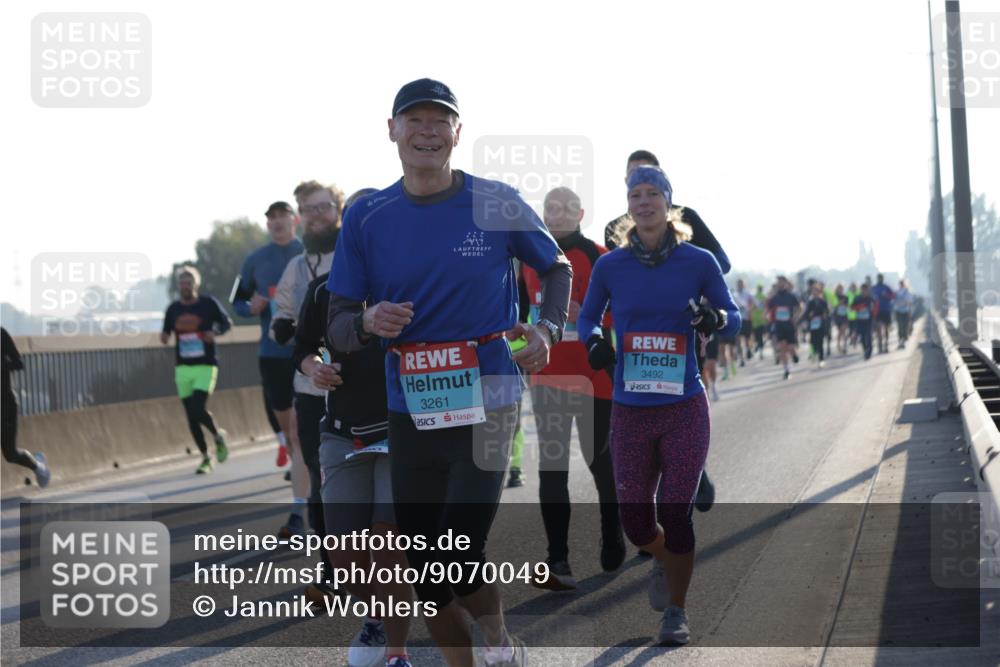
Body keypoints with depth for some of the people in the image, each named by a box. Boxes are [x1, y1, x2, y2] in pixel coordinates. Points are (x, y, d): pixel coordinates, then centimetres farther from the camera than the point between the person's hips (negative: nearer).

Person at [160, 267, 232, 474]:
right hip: (183, 368, 4)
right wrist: (164, 337, -6)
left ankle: (218, 436, 12)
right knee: (191, 416, 3)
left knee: (199, 410, -18)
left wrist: (216, 332, -13)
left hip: (205, 366, -4)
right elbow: (166, 333, 18)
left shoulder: (209, 303, -2)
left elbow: (227, 323, 7)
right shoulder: (173, 309, 8)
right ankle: (206, 458, 16)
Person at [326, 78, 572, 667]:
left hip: (486, 403, -3)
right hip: (410, 413, 3)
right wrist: (369, 322, -20)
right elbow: (339, 329, 3)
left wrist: (547, 329, -6)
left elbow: (558, 268, 13)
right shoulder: (367, 219, 1)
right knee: (426, 572, 10)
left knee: (459, 560, -14)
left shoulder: (497, 204, -3)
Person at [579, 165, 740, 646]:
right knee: (635, 521, 4)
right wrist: (595, 341, -8)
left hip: (684, 409, -2)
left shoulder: (698, 262, -2)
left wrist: (716, 319, -17)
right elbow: (587, 318, 14)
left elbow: (734, 317, 6)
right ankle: (664, 561, 40)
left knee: (676, 515, -3)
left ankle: (676, 611, 17)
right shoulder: (610, 266, 2)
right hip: (630, 411, 2)